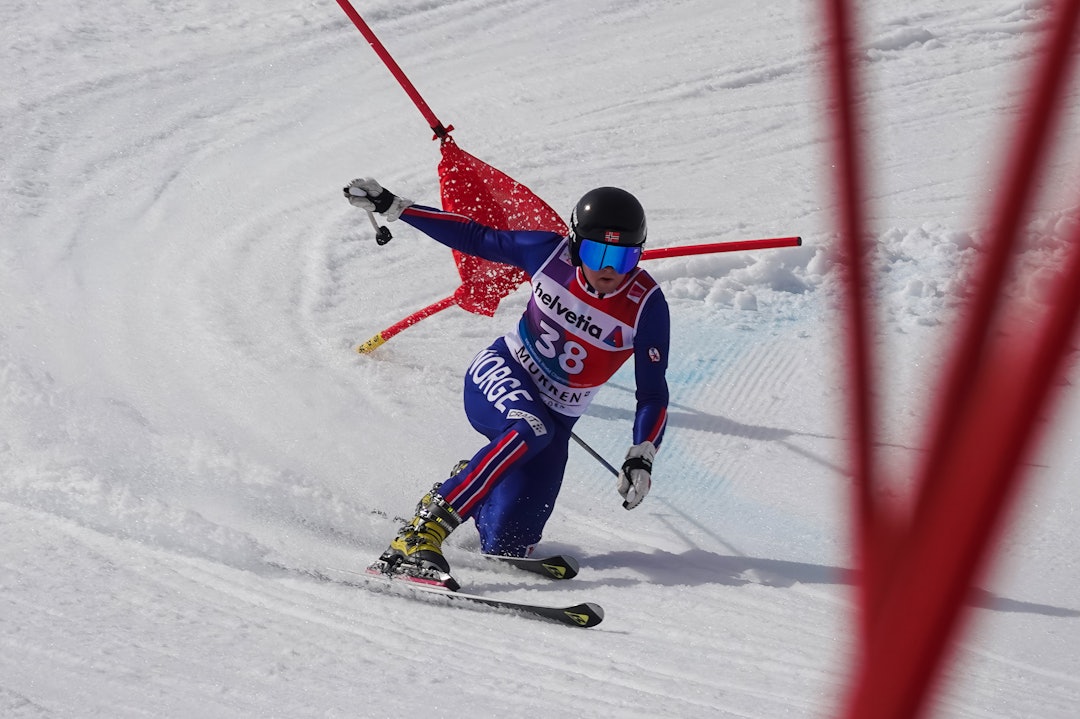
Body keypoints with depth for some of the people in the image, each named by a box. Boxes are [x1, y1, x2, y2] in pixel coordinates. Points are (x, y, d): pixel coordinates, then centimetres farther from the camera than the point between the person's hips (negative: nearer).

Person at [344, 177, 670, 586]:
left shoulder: (646, 306, -17)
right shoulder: (550, 253, -15)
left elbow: (653, 394, -11)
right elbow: (474, 238, -2)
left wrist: (641, 458, -25)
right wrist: (391, 207, -3)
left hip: (556, 415, 2)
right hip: (501, 373, -1)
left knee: (507, 542, -9)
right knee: (530, 429, -38)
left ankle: (468, 481, 26)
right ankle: (422, 533, -37)